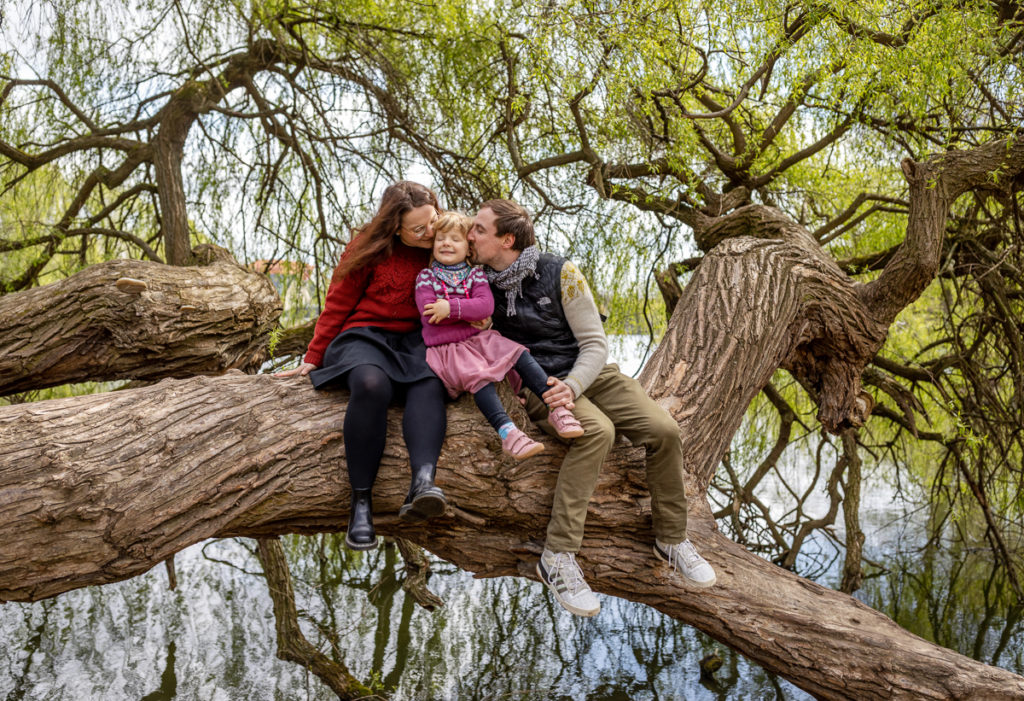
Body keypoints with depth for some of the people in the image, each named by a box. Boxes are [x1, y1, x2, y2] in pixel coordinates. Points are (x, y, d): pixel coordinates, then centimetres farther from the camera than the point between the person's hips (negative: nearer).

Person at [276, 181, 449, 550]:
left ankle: (423, 481, -57)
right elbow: (337, 305, 4)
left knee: (429, 383, -36)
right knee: (371, 383, -39)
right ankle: (361, 502, -35)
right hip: (364, 336, -2)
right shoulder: (369, 249, -1)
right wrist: (313, 358, 5)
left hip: (413, 340, 3)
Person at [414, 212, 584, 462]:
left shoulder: (475, 274, 11)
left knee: (520, 355, -20)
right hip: (446, 348, -4)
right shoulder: (426, 276, 6)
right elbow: (429, 313, -10)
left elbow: (486, 306, -8)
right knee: (478, 375, -31)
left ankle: (556, 407, -24)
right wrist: (469, 313, -9)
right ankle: (507, 432, -45)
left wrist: (452, 308, -20)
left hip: (480, 338, 4)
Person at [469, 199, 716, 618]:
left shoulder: (560, 273, -6)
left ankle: (671, 539, 2)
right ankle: (558, 556, -31)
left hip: (589, 371, 2)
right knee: (597, 430, -34)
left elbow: (595, 344, -6)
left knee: (664, 430, -19)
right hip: (537, 384, -2)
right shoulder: (481, 283, 0)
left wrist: (572, 384, -25)